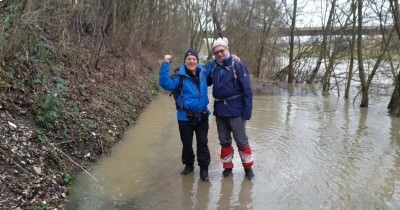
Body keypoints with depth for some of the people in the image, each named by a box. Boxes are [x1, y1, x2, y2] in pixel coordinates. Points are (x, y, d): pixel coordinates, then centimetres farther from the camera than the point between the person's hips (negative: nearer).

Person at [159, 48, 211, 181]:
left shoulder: (203, 73, 3)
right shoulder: (180, 76, -11)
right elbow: (165, 83, -28)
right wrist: (165, 64, -29)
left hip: (202, 116, 3)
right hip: (185, 117, -2)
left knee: (202, 143, 6)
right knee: (186, 143, 12)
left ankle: (204, 168, 18)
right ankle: (188, 165, 32)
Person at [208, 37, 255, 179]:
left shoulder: (237, 65, -9)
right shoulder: (213, 66, 4)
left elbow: (247, 90, -12)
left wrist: (247, 111, -15)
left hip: (235, 109, -4)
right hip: (220, 110, 5)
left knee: (241, 140, 6)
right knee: (224, 141, 14)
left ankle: (248, 167, 22)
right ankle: (227, 167, 28)